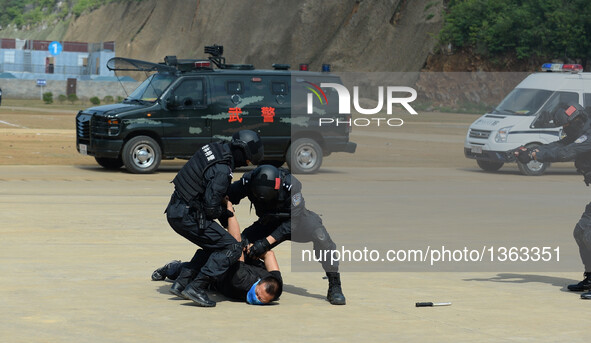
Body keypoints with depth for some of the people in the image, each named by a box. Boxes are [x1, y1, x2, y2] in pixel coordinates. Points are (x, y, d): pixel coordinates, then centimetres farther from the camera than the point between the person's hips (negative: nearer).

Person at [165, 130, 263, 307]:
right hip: (188, 217, -9)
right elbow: (211, 208, -20)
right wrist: (226, 213, 0)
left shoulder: (214, 148, 6)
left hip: (174, 210, 10)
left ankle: (181, 284, 19)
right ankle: (197, 288, -13)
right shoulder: (222, 171, -22)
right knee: (232, 249, -8)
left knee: (213, 247, 23)